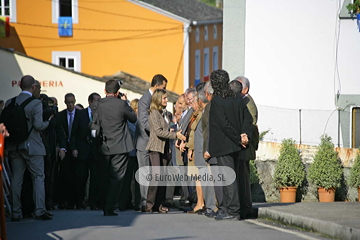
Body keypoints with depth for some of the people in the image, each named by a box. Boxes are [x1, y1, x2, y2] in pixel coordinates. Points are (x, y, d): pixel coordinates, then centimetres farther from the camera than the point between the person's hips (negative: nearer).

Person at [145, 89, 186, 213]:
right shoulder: (154, 113, -9)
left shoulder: (160, 113, 18)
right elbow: (159, 131, -16)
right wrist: (175, 135, -14)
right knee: (156, 176, -14)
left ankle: (159, 204, 6)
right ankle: (150, 205, -13)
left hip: (163, 148, 9)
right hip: (155, 148, -9)